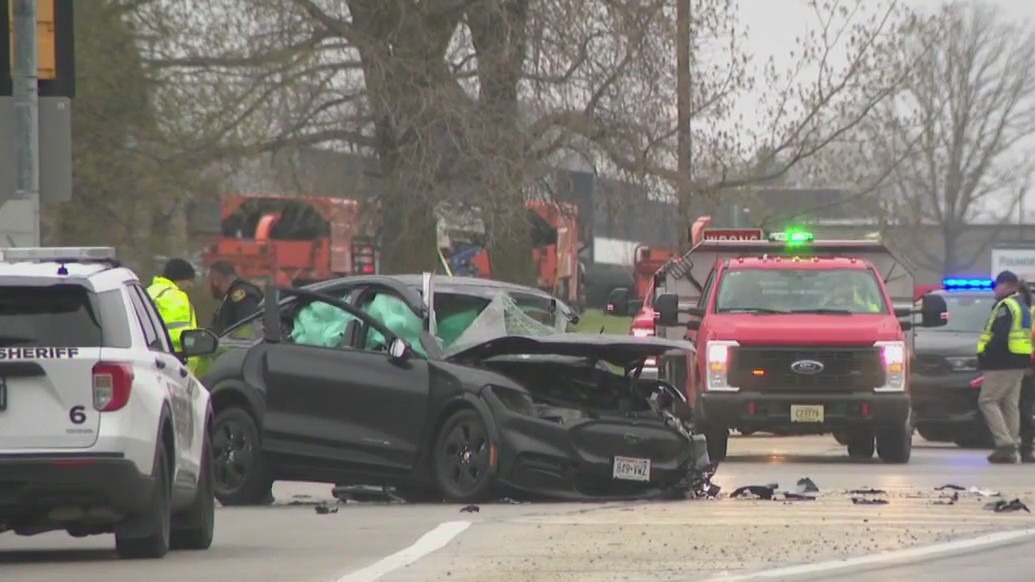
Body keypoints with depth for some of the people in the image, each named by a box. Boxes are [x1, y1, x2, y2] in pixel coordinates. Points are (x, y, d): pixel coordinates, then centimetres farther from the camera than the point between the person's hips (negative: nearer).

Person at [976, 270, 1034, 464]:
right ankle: (1010, 449, 9)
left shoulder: (1005, 306, -12)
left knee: (987, 401, -6)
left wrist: (985, 357, -14)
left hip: (1003, 363, -10)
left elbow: (1000, 337, -22)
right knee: (1010, 404, 11)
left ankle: (1005, 442, -17)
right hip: (1019, 364, 10)